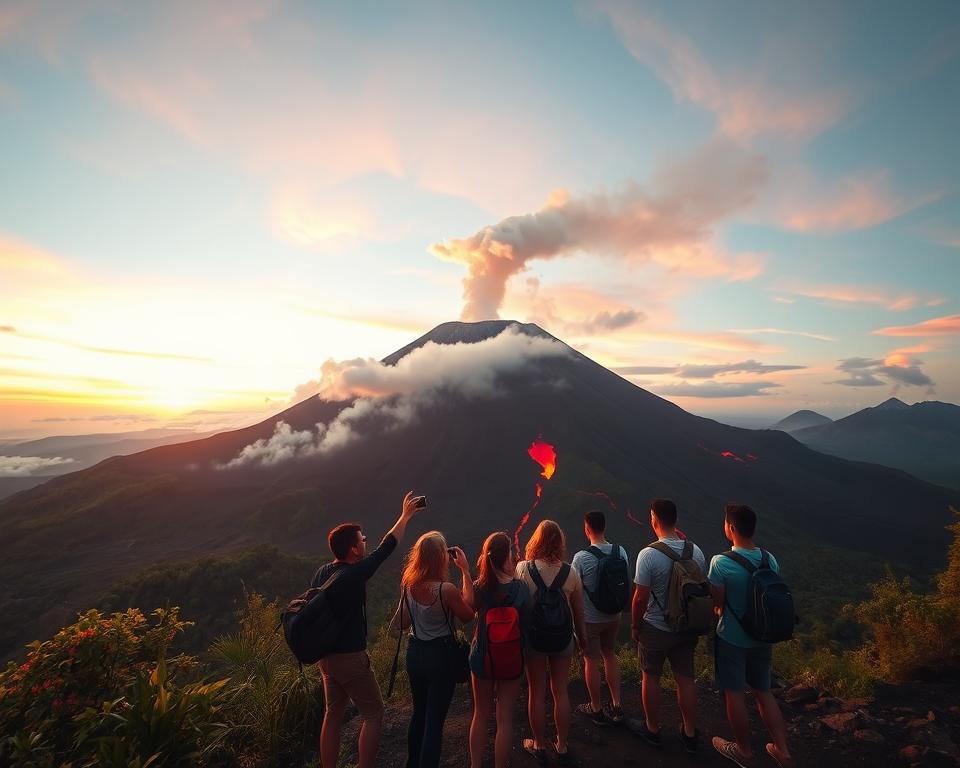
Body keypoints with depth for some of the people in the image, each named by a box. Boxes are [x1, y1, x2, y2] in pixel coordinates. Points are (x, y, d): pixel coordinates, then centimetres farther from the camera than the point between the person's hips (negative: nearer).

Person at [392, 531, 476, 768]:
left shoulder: (409, 585, -10)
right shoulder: (446, 589, -28)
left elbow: (402, 622, 3)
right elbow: (468, 614, -10)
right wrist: (466, 572, -13)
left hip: (415, 653, 6)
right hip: (440, 656, -6)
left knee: (419, 714, 27)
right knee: (434, 721, 10)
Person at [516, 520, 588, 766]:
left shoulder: (522, 569, -19)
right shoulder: (570, 572, -12)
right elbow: (579, 609, -1)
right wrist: (582, 635, 15)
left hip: (533, 637, -1)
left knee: (536, 692, 17)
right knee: (561, 691, 19)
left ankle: (539, 746, 35)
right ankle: (562, 748, 34)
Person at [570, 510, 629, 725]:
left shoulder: (581, 557, -24)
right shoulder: (621, 552, -10)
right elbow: (626, 584, 2)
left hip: (589, 619, -4)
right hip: (613, 617, 5)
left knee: (591, 662, 15)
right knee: (610, 656, 25)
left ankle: (596, 710, 33)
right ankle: (616, 706, 34)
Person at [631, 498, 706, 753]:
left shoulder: (648, 554, -25)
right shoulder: (695, 551, -8)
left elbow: (640, 598, -21)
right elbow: (703, 591, 2)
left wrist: (635, 626, -4)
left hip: (655, 629, -4)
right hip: (686, 627, 4)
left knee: (651, 678, 16)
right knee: (686, 678, 19)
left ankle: (652, 729, 33)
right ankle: (690, 734, 35)